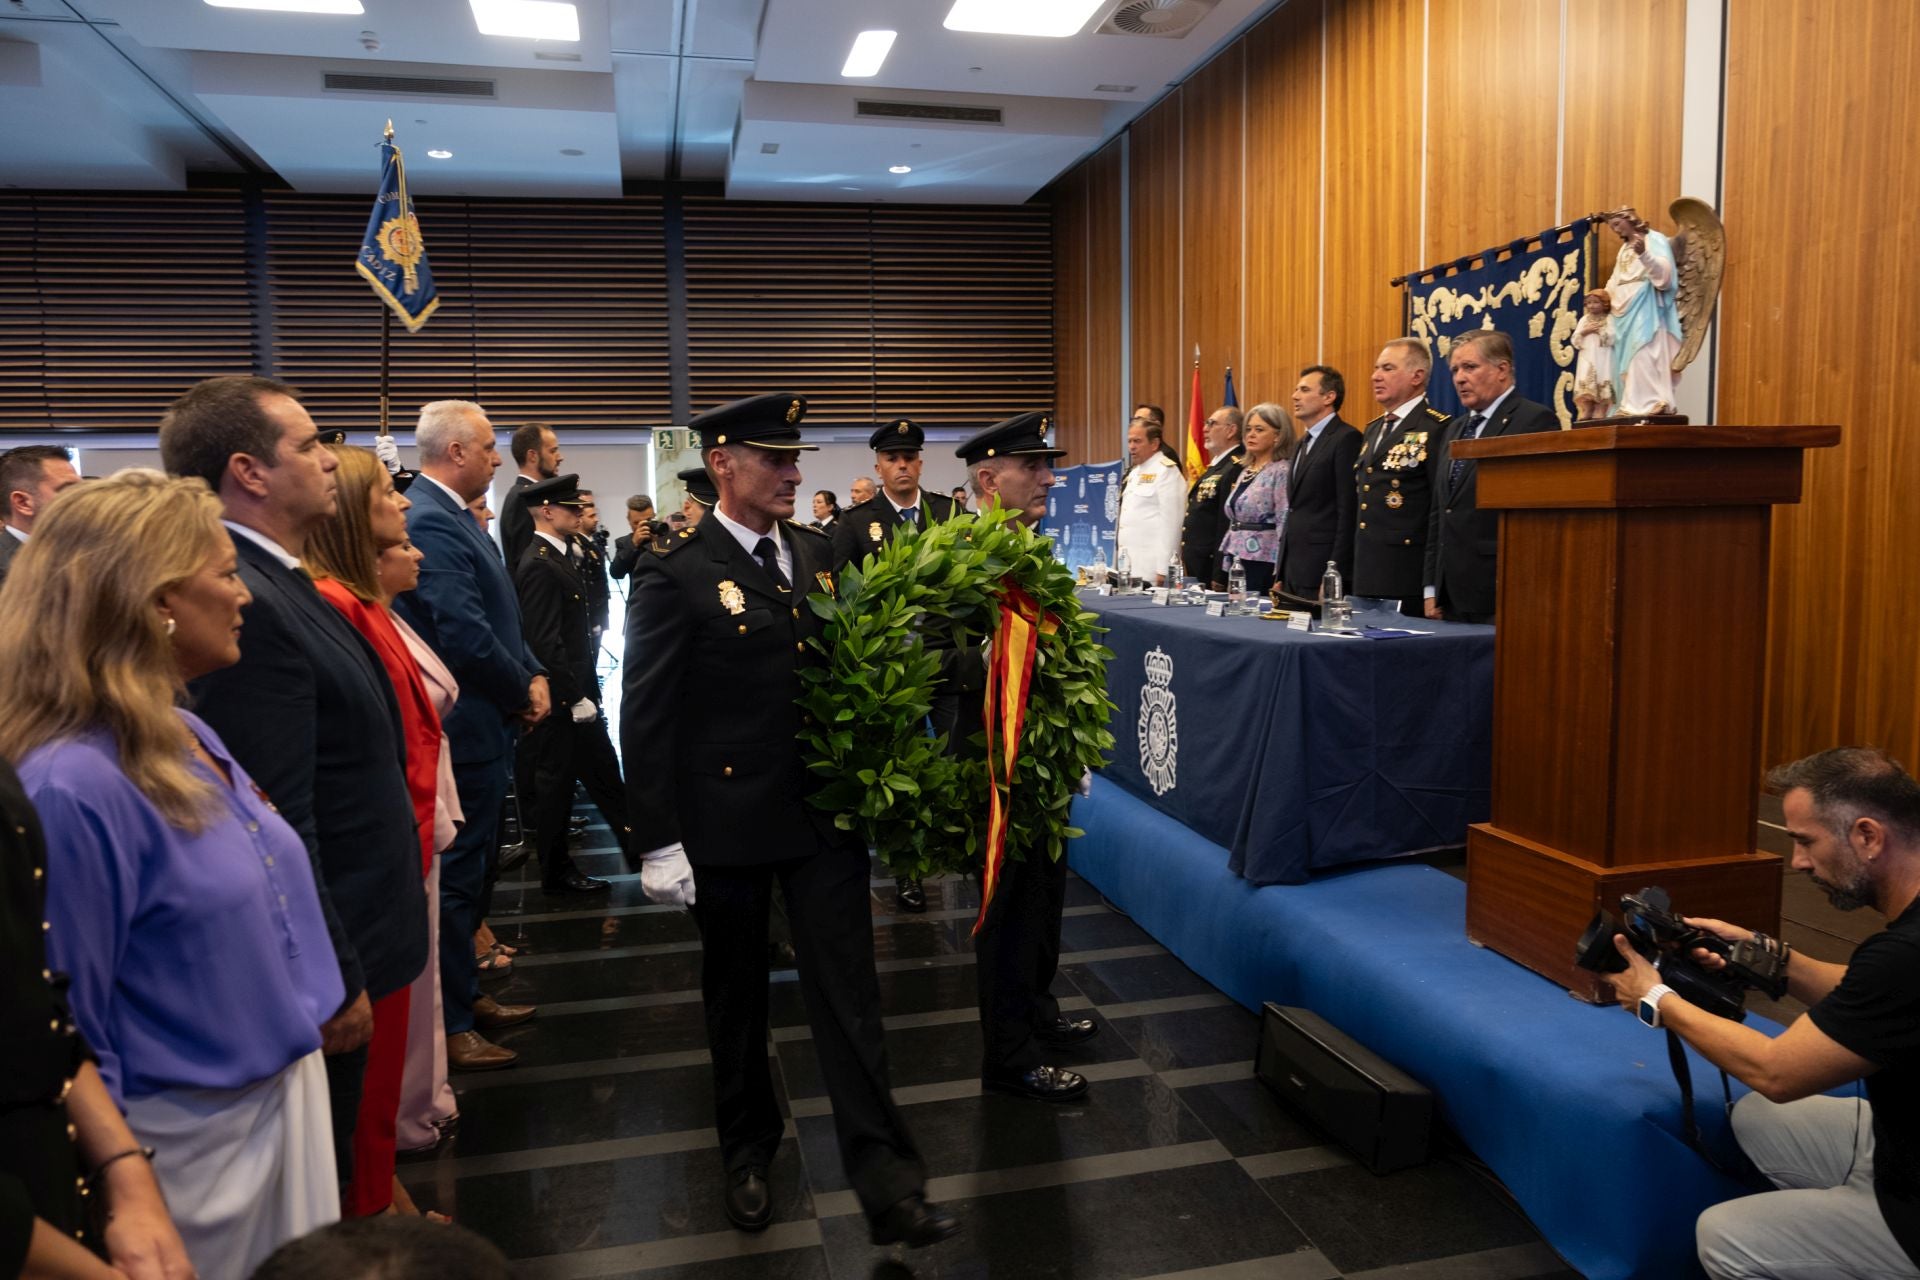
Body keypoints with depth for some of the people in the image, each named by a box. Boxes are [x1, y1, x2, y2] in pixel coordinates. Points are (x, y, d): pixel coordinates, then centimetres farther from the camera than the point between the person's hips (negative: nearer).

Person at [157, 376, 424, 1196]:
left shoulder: (275, 582, 6)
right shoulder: (246, 604, -24)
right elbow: (278, 822, -25)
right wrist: (338, 978, -19)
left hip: (342, 932, 9)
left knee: (333, 1157, 24)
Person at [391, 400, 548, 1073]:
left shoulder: (452, 516, 12)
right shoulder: (430, 521, -21)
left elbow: (497, 616, 16)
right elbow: (466, 635, -26)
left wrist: (534, 672, 1)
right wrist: (523, 692, -12)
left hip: (481, 725, 11)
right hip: (466, 729, -11)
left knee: (472, 869, 20)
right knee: (456, 874, 1)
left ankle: (465, 994, 34)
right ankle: (450, 1026, 14)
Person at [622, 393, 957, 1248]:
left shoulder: (817, 553, 5)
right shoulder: (674, 575, -10)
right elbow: (645, 718, -10)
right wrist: (659, 841, -12)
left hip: (825, 813, 3)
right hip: (727, 818, -3)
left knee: (847, 993, 4)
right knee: (736, 994, 16)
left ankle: (887, 1185, 10)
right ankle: (747, 1151, 38)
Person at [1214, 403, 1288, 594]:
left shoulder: (1281, 471, -9)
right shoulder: (1244, 471, 16)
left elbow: (1285, 525, -15)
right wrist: (1219, 575, 17)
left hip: (1263, 569, -8)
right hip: (1235, 565, 8)